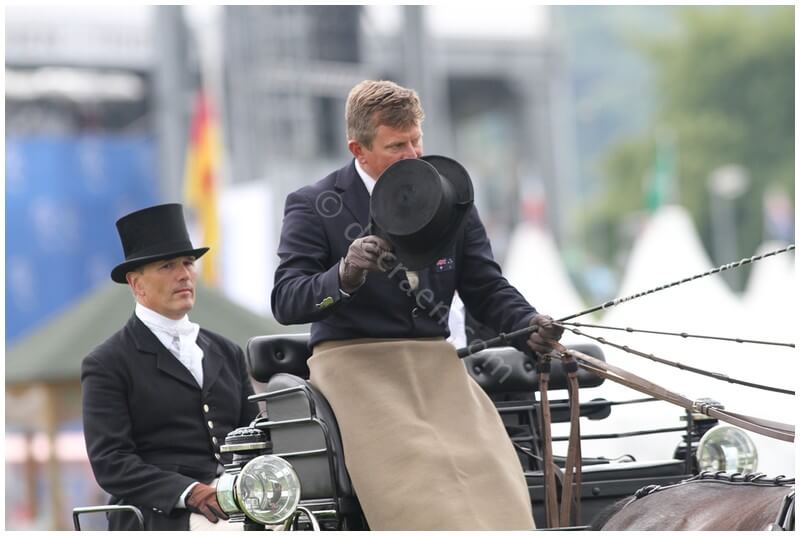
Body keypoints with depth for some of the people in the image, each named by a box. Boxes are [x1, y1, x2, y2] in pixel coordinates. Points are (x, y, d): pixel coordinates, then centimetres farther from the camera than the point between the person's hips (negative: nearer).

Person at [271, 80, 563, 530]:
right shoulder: (314, 206, 1)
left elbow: (487, 289, 14)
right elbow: (286, 302, -8)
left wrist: (529, 324, -8)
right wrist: (343, 276, -28)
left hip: (433, 358, 3)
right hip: (352, 360, -3)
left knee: (487, 467, -24)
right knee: (412, 469, -30)